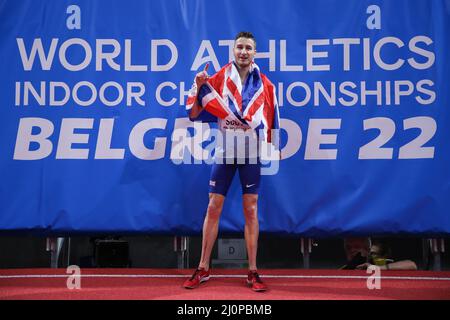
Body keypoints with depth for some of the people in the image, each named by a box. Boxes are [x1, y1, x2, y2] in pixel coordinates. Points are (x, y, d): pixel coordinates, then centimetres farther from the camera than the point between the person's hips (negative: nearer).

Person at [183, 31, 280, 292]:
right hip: (225, 151, 0)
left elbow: (273, 120, 9)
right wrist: (198, 87, -13)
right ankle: (203, 269, 14)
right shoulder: (218, 79, 1)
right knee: (213, 208, 3)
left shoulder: (265, 85, 3)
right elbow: (194, 115, 0)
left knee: (251, 211, 4)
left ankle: (253, 272, 11)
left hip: (252, 153, 0)